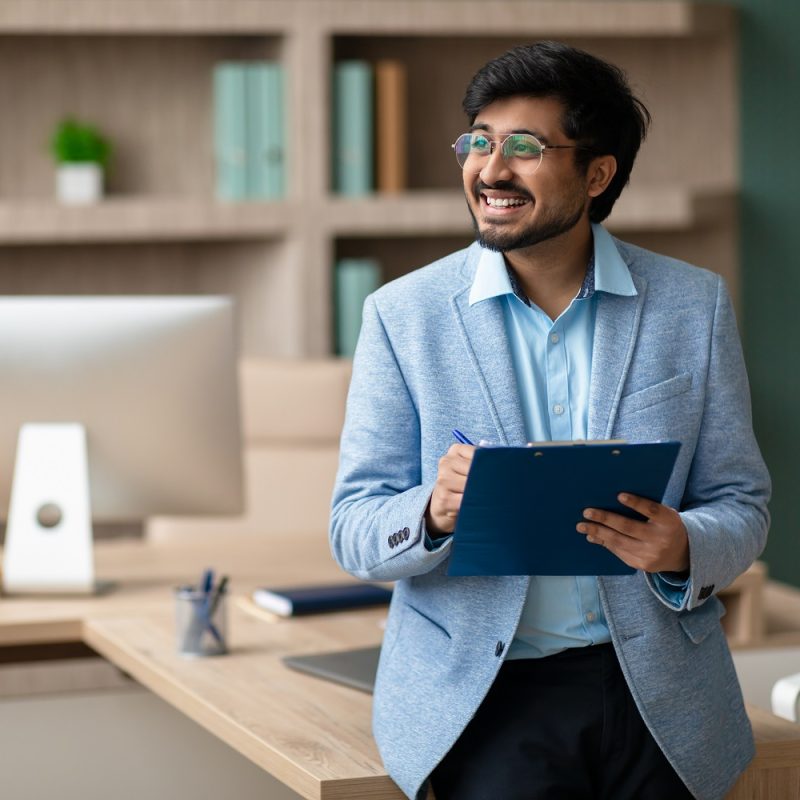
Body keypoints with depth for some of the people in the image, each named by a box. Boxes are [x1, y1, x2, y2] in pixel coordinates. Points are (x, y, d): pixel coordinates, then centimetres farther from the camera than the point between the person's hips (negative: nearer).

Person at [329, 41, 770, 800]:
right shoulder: (403, 313, 2)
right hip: (481, 689, -1)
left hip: (659, 692, 2)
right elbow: (354, 531, 0)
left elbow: (740, 505, 7)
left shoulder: (694, 305, 5)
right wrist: (433, 514, -22)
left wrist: (682, 550, -16)